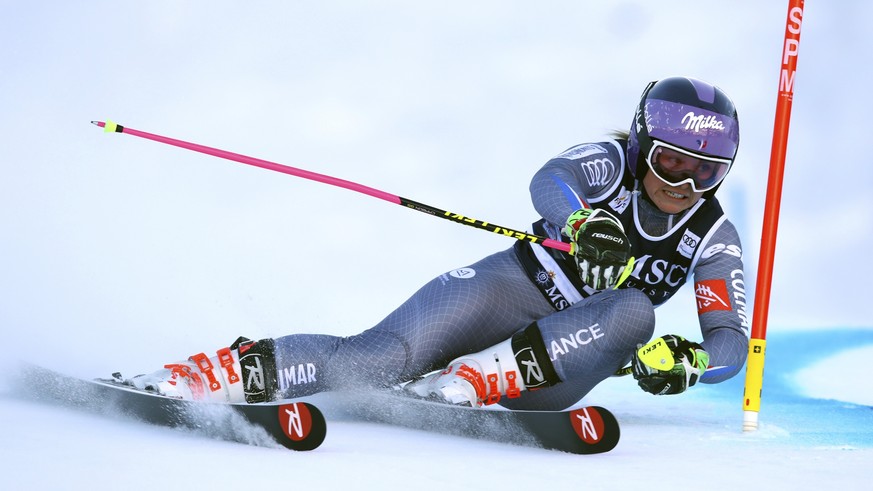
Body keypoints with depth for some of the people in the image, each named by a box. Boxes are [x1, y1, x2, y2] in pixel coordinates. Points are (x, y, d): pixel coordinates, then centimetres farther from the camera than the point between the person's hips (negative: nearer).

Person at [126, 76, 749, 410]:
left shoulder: (715, 239, 0)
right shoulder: (612, 160, -6)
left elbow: (732, 339, -8)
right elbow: (551, 181, -29)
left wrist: (686, 360, -32)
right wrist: (585, 224, -52)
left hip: (560, 353, 2)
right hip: (510, 287, -2)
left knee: (634, 314, -31)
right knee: (378, 358, -28)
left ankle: (466, 381, -38)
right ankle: (219, 371, -28)